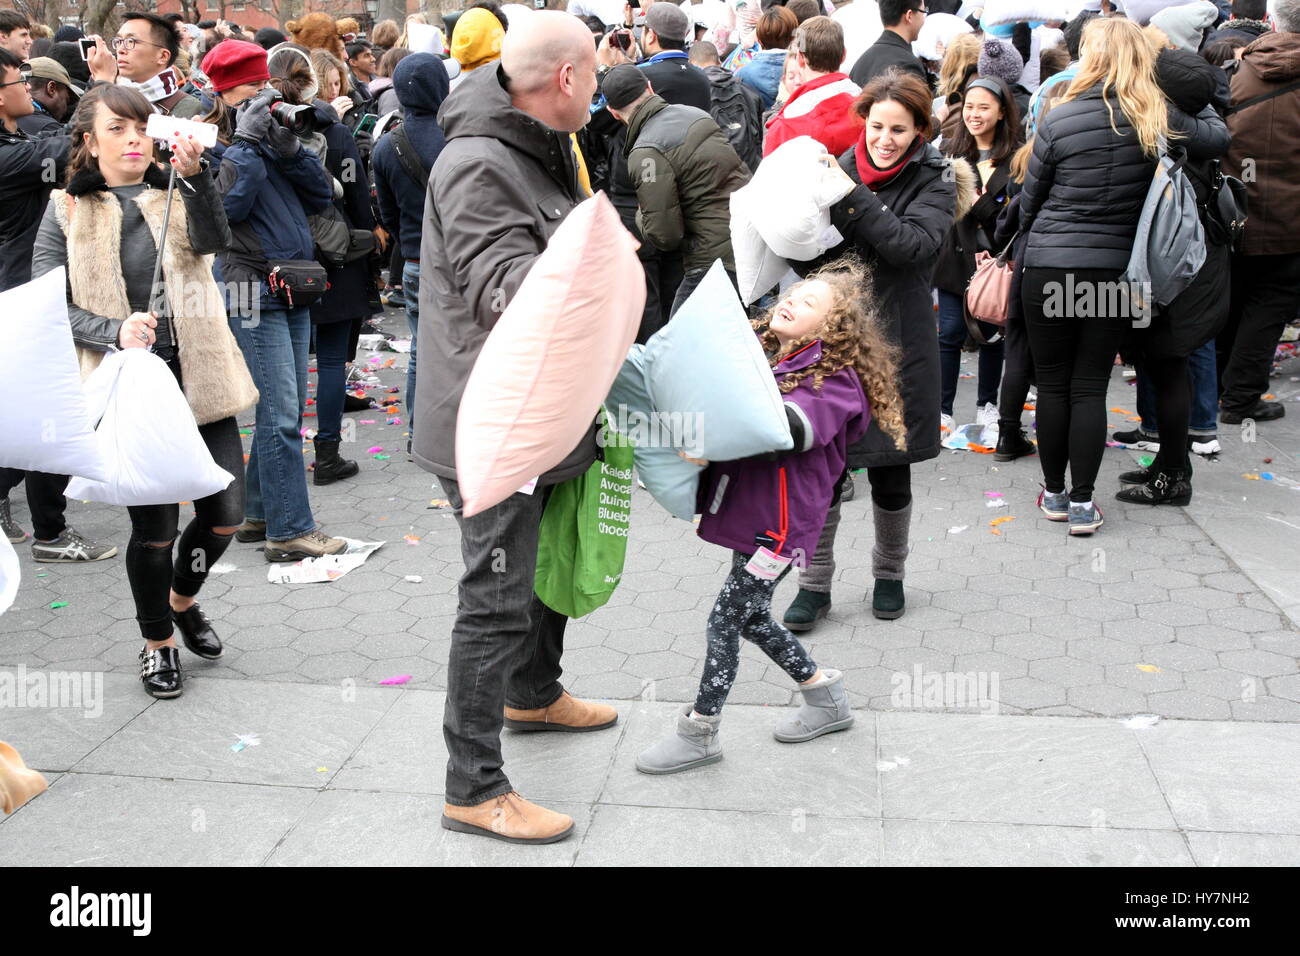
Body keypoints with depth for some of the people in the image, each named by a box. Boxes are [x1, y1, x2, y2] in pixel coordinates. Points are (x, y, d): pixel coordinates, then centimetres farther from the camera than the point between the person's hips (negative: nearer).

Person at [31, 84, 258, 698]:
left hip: (199, 380, 3)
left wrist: (196, 173, -30)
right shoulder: (67, 212, 3)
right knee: (155, 525, 0)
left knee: (224, 511, 4)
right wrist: (115, 332, -18)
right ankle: (158, 642, 26)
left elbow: (214, 241, -14)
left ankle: (182, 600, 37)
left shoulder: (178, 197, 8)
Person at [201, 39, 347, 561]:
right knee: (280, 414, -8)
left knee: (284, 412, 12)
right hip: (254, 293, -7)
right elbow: (230, 205, -21)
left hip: (295, 289, 8)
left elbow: (321, 196, 6)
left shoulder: (271, 135, 14)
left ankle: (260, 513, 23)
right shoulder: (210, 145, -5)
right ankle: (290, 530, -4)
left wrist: (288, 146, -6)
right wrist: (246, 142, -19)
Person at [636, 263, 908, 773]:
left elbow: (792, 426, -29)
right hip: (749, 513, 8)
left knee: (724, 623, -1)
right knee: (750, 617, 19)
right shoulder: (759, 355, 11)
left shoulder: (834, 380, -12)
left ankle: (698, 735, 16)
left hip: (780, 522, -8)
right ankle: (825, 697, 38)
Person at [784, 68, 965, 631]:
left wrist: (851, 196, -24)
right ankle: (815, 582, 14)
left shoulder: (934, 182, -2)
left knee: (890, 472, 9)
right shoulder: (840, 170, 5)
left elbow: (915, 245, -21)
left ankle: (889, 574, 31)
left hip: (898, 344, -1)